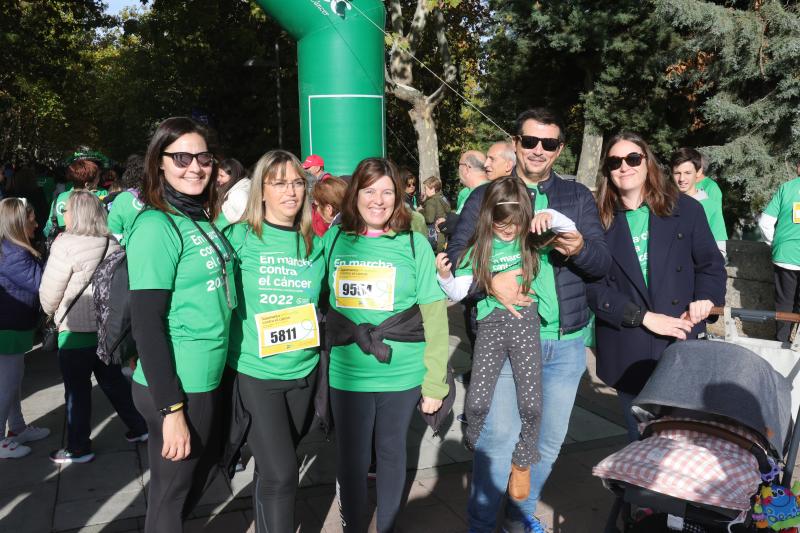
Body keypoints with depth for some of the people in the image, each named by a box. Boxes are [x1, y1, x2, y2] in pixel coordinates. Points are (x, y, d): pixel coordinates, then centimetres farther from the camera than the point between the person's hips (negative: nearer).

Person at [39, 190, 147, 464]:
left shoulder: (65, 244, -16)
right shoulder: (112, 244, 3)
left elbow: (49, 292, -11)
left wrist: (51, 310, 8)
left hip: (76, 330, -6)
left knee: (77, 389, 6)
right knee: (113, 380, 19)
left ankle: (78, 448, 16)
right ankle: (139, 427, 27)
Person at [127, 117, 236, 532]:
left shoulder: (203, 220, 7)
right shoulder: (156, 226, -17)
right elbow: (147, 325, -20)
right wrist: (170, 409, -21)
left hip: (207, 381, 8)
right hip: (175, 389, -8)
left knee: (199, 475, 25)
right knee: (171, 495, 10)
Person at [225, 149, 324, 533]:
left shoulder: (315, 244, 5)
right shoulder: (239, 237, -8)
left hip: (303, 372, 4)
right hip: (254, 372, -4)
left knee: (275, 467, 18)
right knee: (279, 472, -8)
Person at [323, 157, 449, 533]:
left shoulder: (415, 244, -5)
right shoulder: (333, 240, 0)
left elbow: (434, 317, -4)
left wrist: (435, 383, -5)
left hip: (403, 376, -1)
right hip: (346, 375, 1)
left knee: (392, 453, 16)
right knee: (351, 458, 11)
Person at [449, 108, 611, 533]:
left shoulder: (578, 197, 8)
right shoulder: (486, 196, 2)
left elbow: (603, 264, 3)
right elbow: (455, 255, -4)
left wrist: (579, 249, -19)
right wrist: (489, 280, -23)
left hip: (565, 342, 3)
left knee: (548, 441, 14)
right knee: (497, 440, -2)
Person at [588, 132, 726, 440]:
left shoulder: (685, 209, 2)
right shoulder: (599, 220, 0)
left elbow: (711, 264, 9)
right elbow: (594, 287, -6)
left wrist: (705, 299, -11)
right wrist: (645, 317, -15)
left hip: (682, 347, 0)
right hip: (627, 354, 0)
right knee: (640, 443, 14)